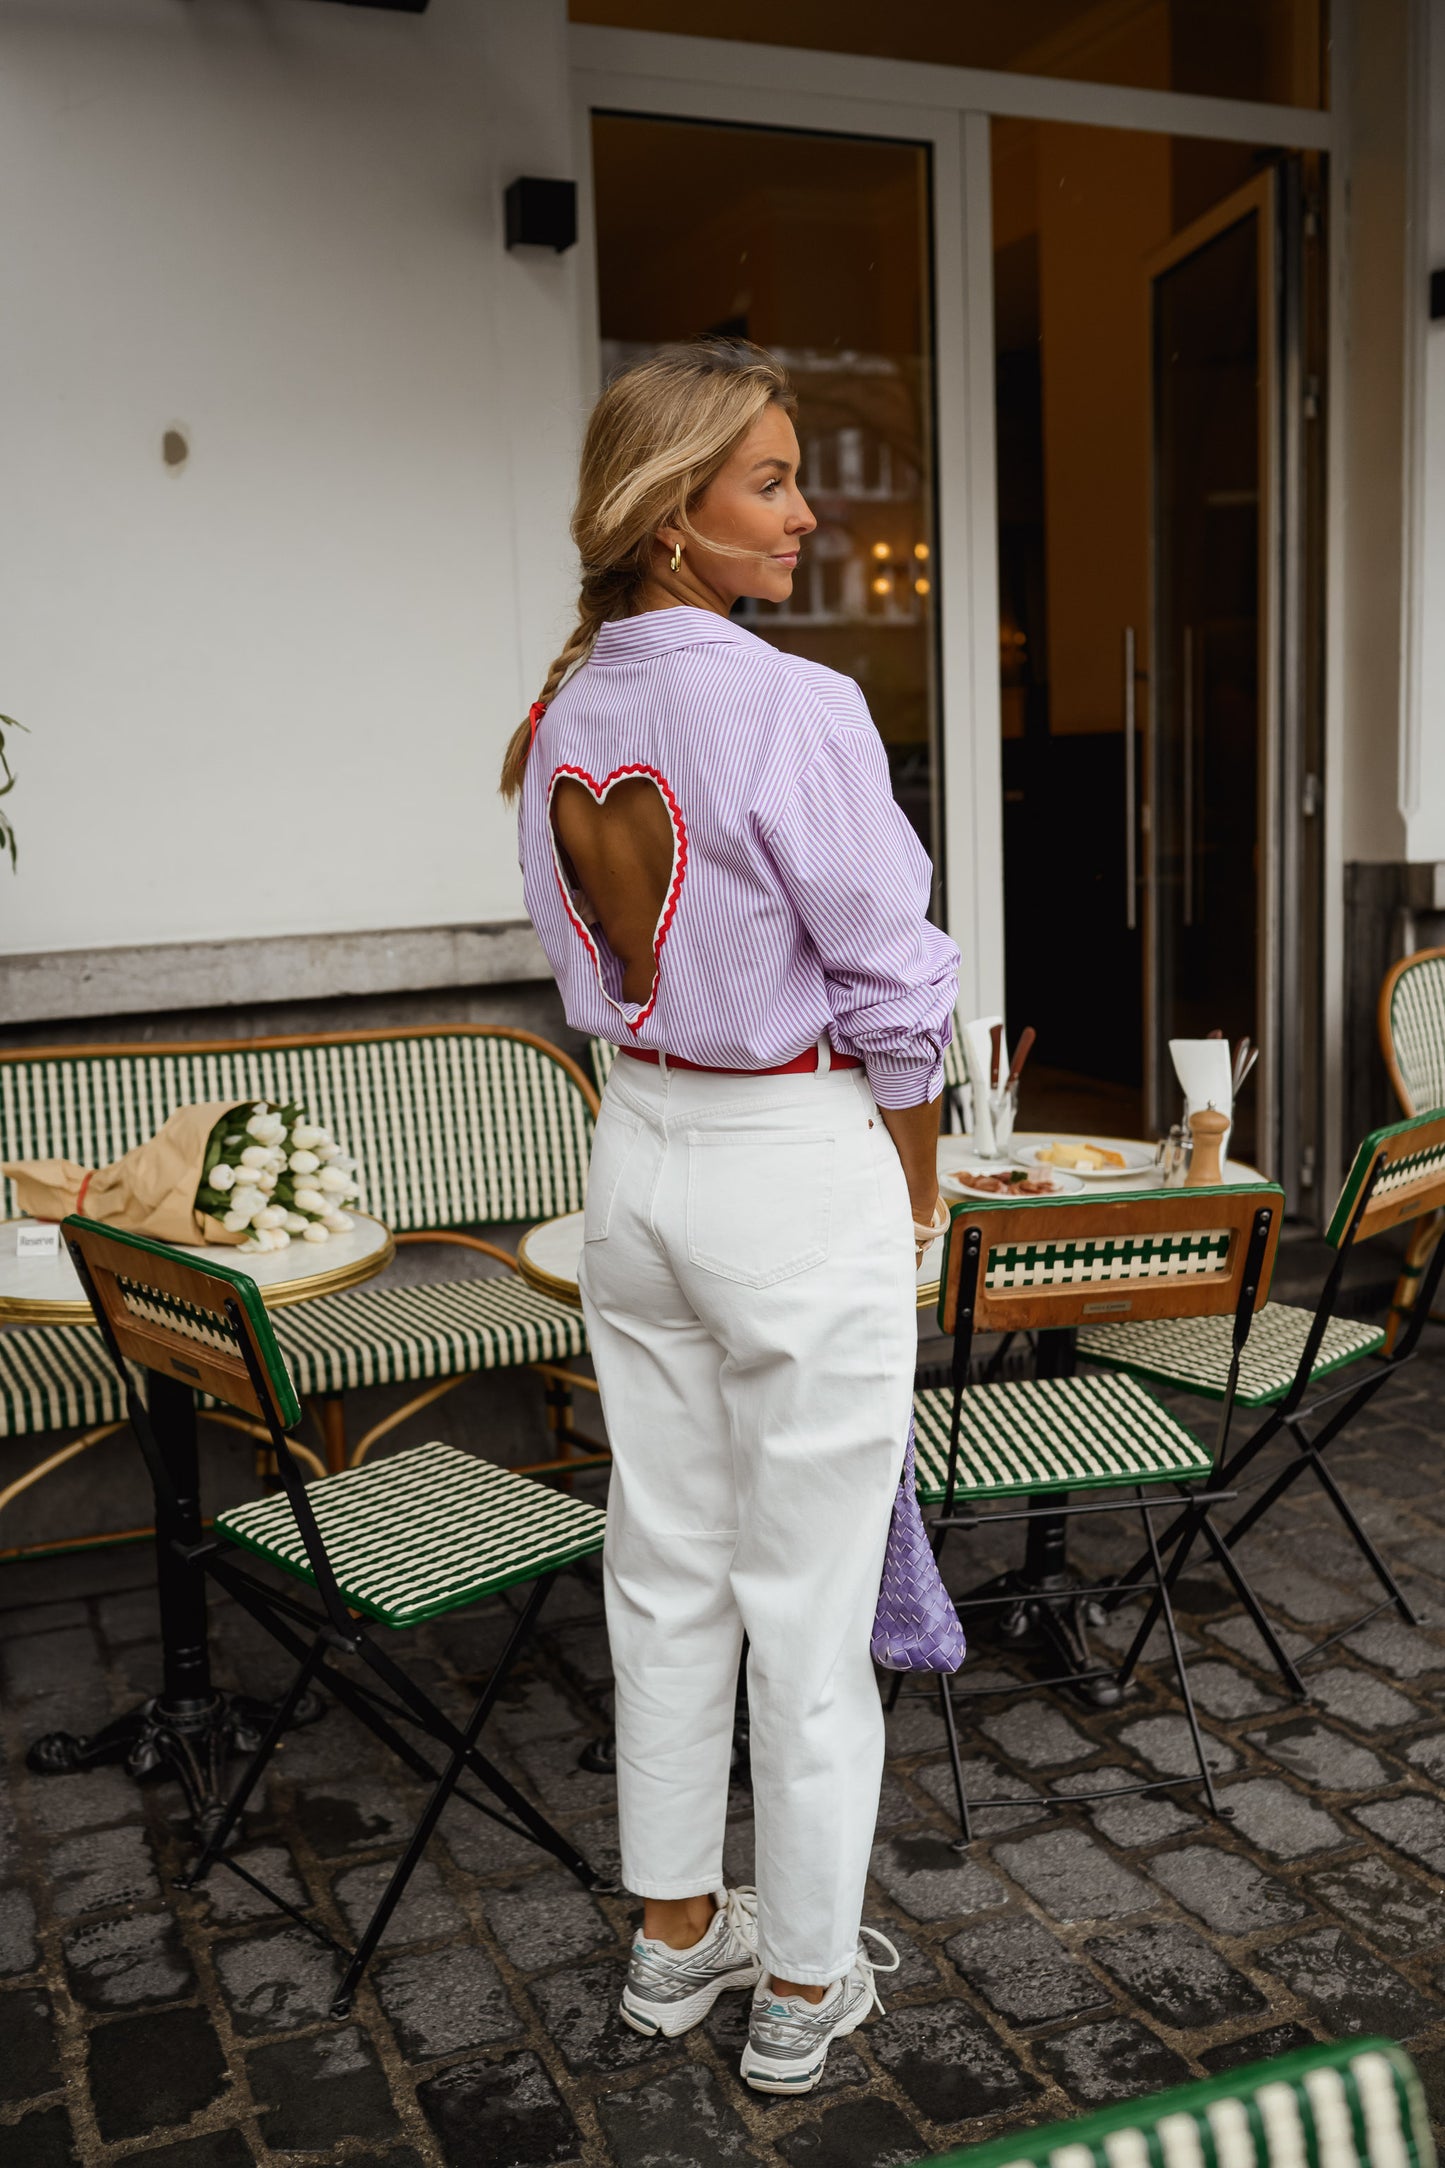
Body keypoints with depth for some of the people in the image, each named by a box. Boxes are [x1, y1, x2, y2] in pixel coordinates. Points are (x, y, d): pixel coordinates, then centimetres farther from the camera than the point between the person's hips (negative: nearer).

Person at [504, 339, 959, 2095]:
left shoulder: (564, 719, 2)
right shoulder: (795, 712, -19)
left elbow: (588, 973, 9)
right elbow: (891, 991, -14)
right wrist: (916, 1191, 1)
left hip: (639, 1148, 7)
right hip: (802, 1164, -7)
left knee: (666, 1562, 18)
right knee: (807, 1599, 8)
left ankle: (675, 1935, 35)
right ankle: (803, 1984, 26)